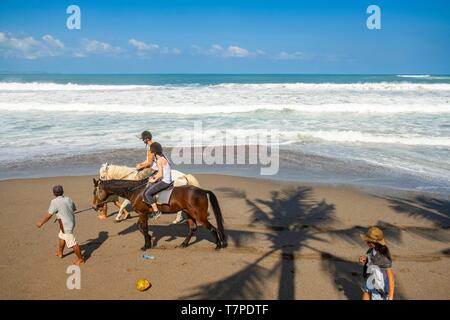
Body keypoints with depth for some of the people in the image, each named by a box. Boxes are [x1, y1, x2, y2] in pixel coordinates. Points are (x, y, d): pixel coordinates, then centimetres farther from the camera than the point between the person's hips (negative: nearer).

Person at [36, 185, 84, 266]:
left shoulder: (55, 202, -18)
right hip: (71, 222, 9)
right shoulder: (68, 199, 3)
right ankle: (60, 252, 49)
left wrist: (41, 223, -3)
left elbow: (49, 215, -16)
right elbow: (74, 208, 17)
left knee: (72, 243, -1)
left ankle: (80, 259, 8)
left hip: (66, 226, -9)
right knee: (61, 237, 30)